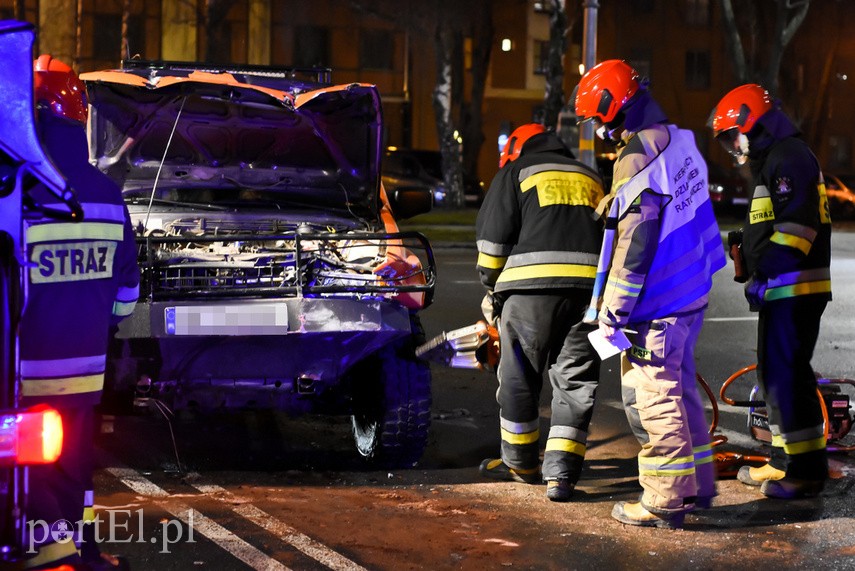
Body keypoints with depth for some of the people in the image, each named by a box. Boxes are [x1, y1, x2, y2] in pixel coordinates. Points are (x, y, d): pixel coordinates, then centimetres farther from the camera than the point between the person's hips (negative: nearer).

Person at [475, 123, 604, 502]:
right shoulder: (591, 178, 28)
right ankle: (562, 472, -2)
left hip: (532, 286, -4)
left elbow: (493, 237, 4)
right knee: (576, 384, 6)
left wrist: (492, 289, 18)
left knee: (520, 379, 11)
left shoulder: (515, 172, 14)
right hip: (590, 287, 4)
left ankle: (521, 462, 22)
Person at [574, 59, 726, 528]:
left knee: (653, 398, -2)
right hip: (691, 294, 9)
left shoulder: (637, 161, -20)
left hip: (656, 305, -9)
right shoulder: (679, 142, 9)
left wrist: (611, 312, -15)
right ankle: (697, 485, 27)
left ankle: (665, 501, 3)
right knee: (680, 389, 18)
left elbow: (633, 248, -21)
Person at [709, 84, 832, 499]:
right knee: (774, 371, 15)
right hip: (781, 291, 11)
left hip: (793, 289, -11)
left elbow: (796, 224, -22)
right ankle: (785, 461, 23)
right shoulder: (773, 161, 22)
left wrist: (765, 271, -24)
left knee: (787, 373, -12)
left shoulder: (788, 157, -12)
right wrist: (746, 240, 14)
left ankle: (806, 469, -10)